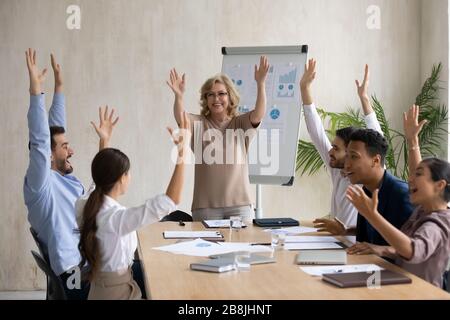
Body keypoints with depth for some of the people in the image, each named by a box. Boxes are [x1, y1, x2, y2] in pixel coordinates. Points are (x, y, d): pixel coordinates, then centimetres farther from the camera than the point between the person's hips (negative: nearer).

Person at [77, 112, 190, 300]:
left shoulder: (85, 206, -4)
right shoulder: (116, 218, -29)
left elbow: (103, 178, 20)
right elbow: (171, 201, -35)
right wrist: (182, 151, -32)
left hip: (100, 287, 9)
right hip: (117, 293, -9)